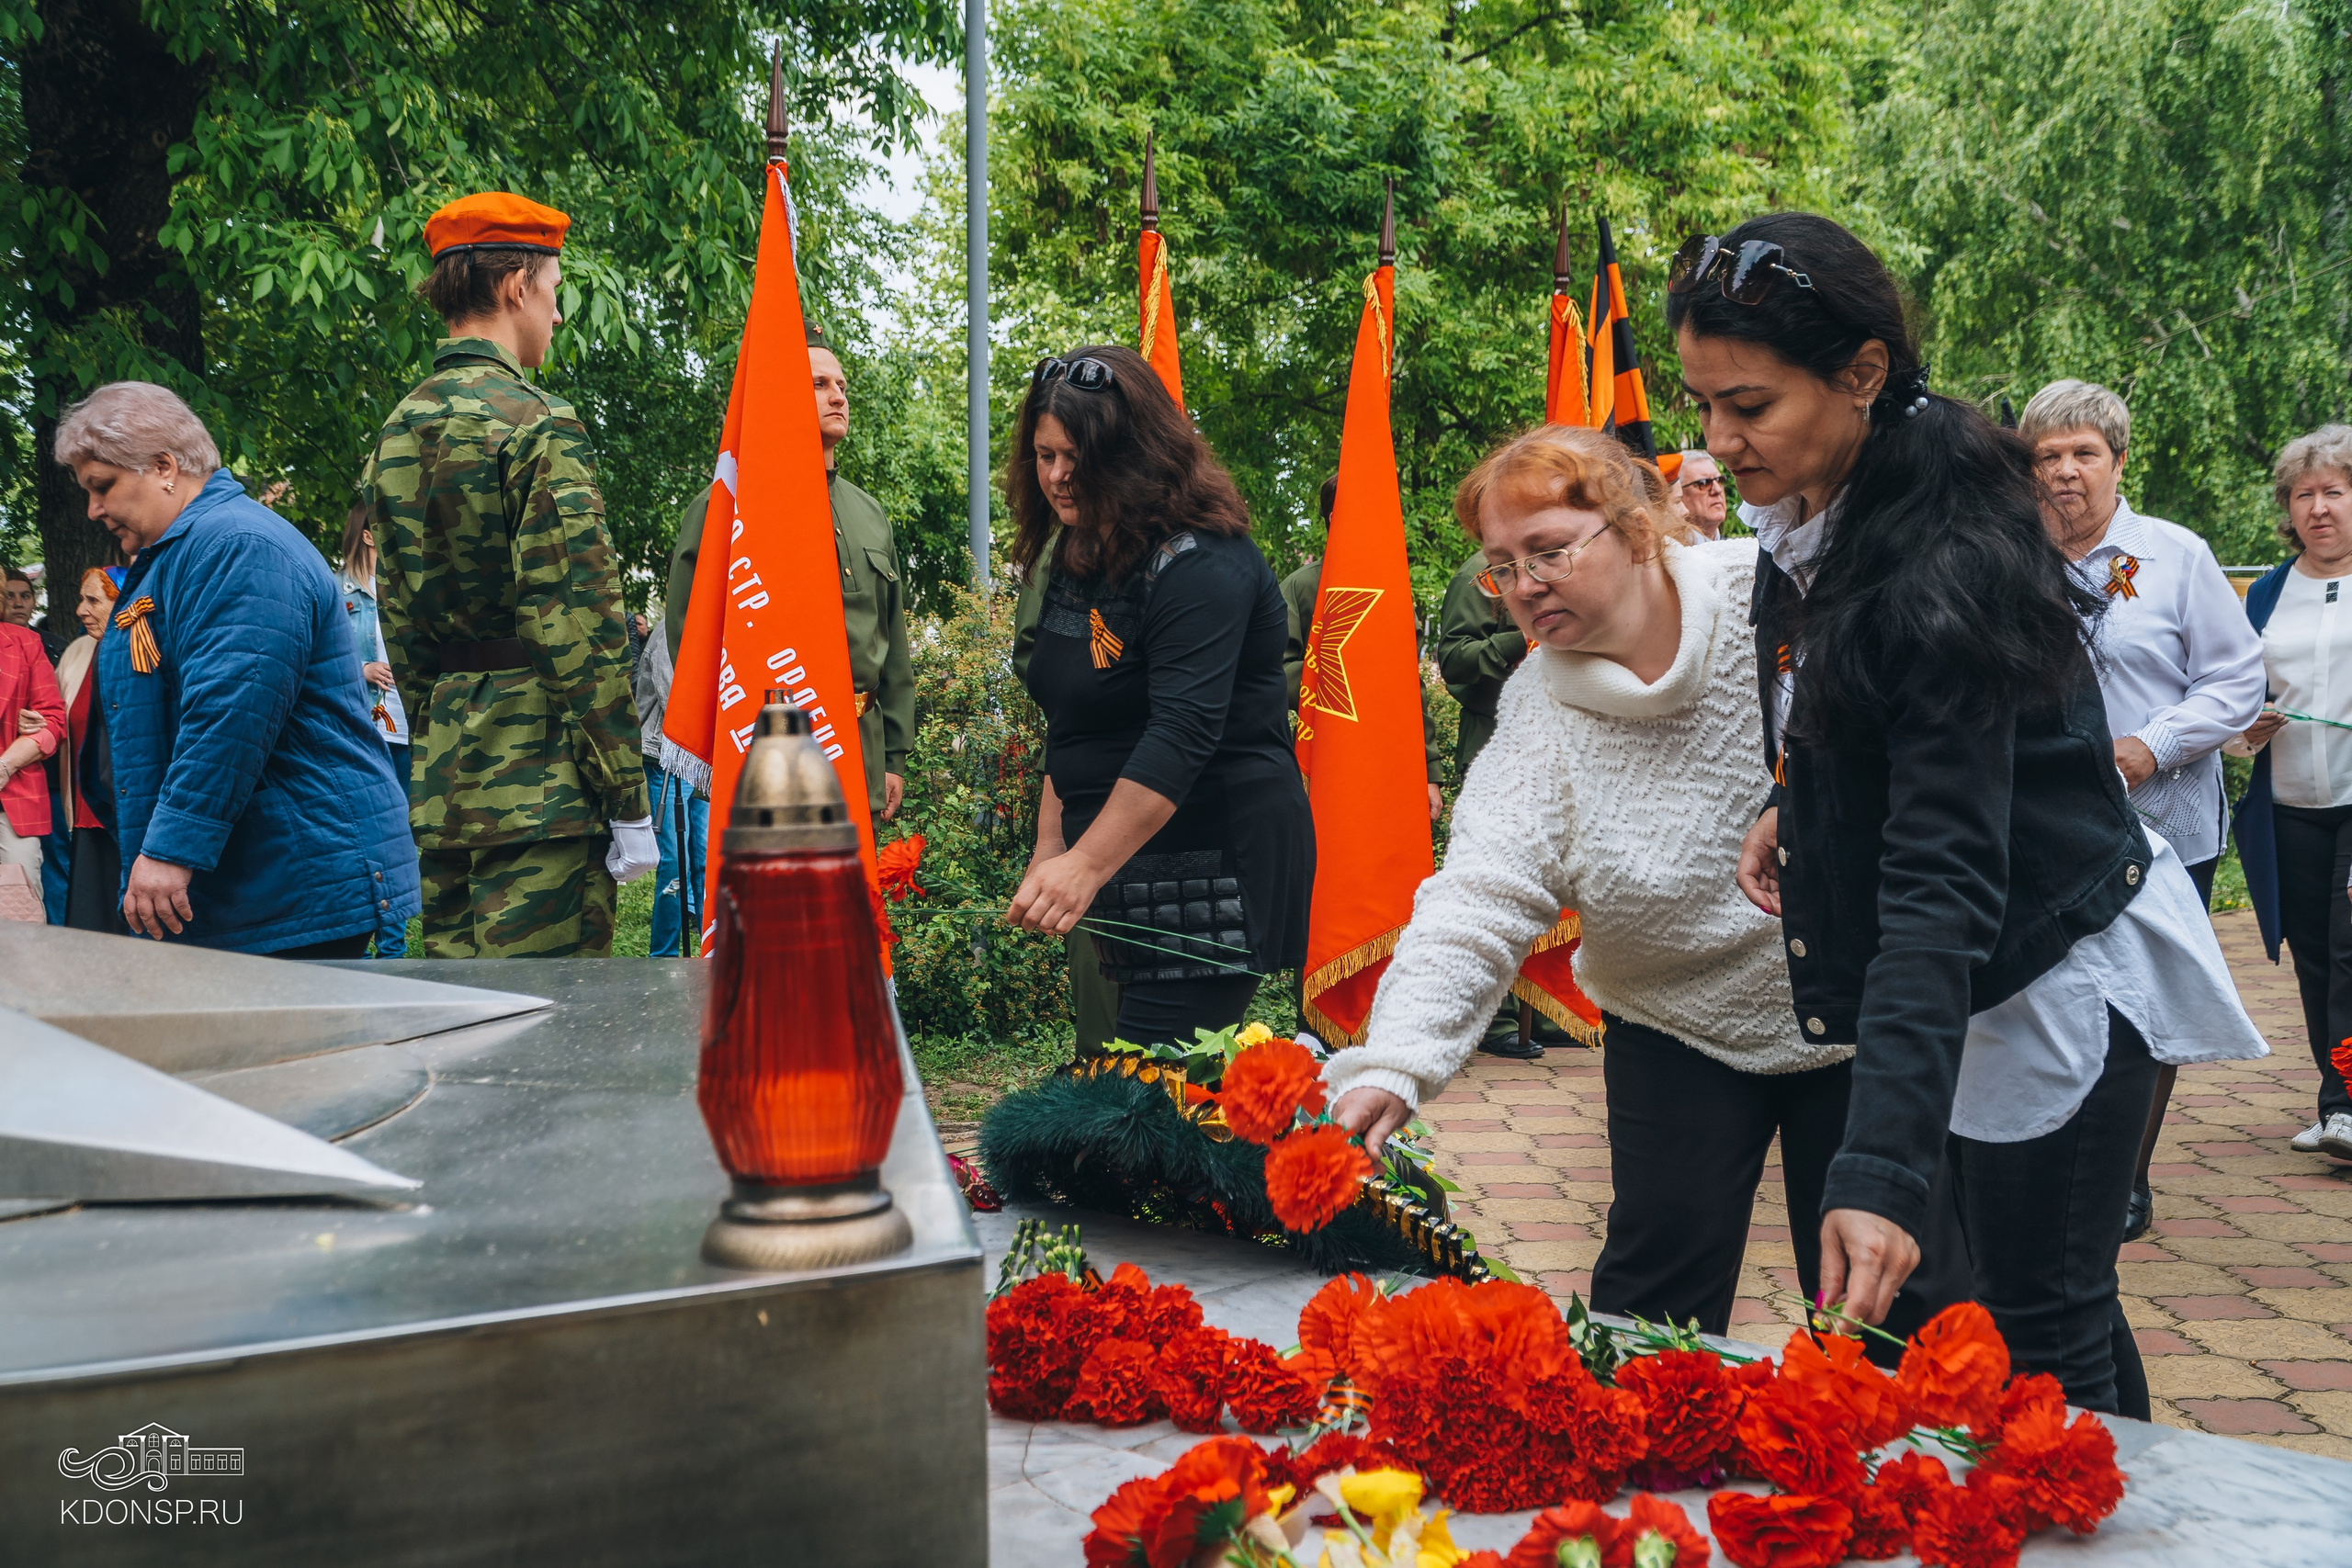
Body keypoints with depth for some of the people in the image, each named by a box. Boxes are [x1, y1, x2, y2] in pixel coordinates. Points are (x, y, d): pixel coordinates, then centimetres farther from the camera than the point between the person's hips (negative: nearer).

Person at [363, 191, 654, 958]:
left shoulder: (397, 429, 14)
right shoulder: (535, 421, -12)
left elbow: (398, 619, 18)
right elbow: (581, 624, -16)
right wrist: (628, 801, -14)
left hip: (443, 779, 9)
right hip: (540, 778, -9)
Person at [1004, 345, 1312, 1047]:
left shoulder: (1199, 565, -16)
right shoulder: (1077, 559, 13)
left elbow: (1183, 734, -26)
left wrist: (1086, 866, -31)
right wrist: (1050, 846, 14)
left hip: (1216, 866, -9)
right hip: (1131, 869, 9)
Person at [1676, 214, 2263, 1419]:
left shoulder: (1942, 574, -30)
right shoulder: (1811, 514, -2)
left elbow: (1943, 879, -36)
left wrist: (1880, 1168, -42)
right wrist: (1791, 805, -1)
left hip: (2055, 986, -9)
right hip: (1974, 982, 9)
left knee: (2042, 1345, 1)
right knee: (2057, 1310, 20)